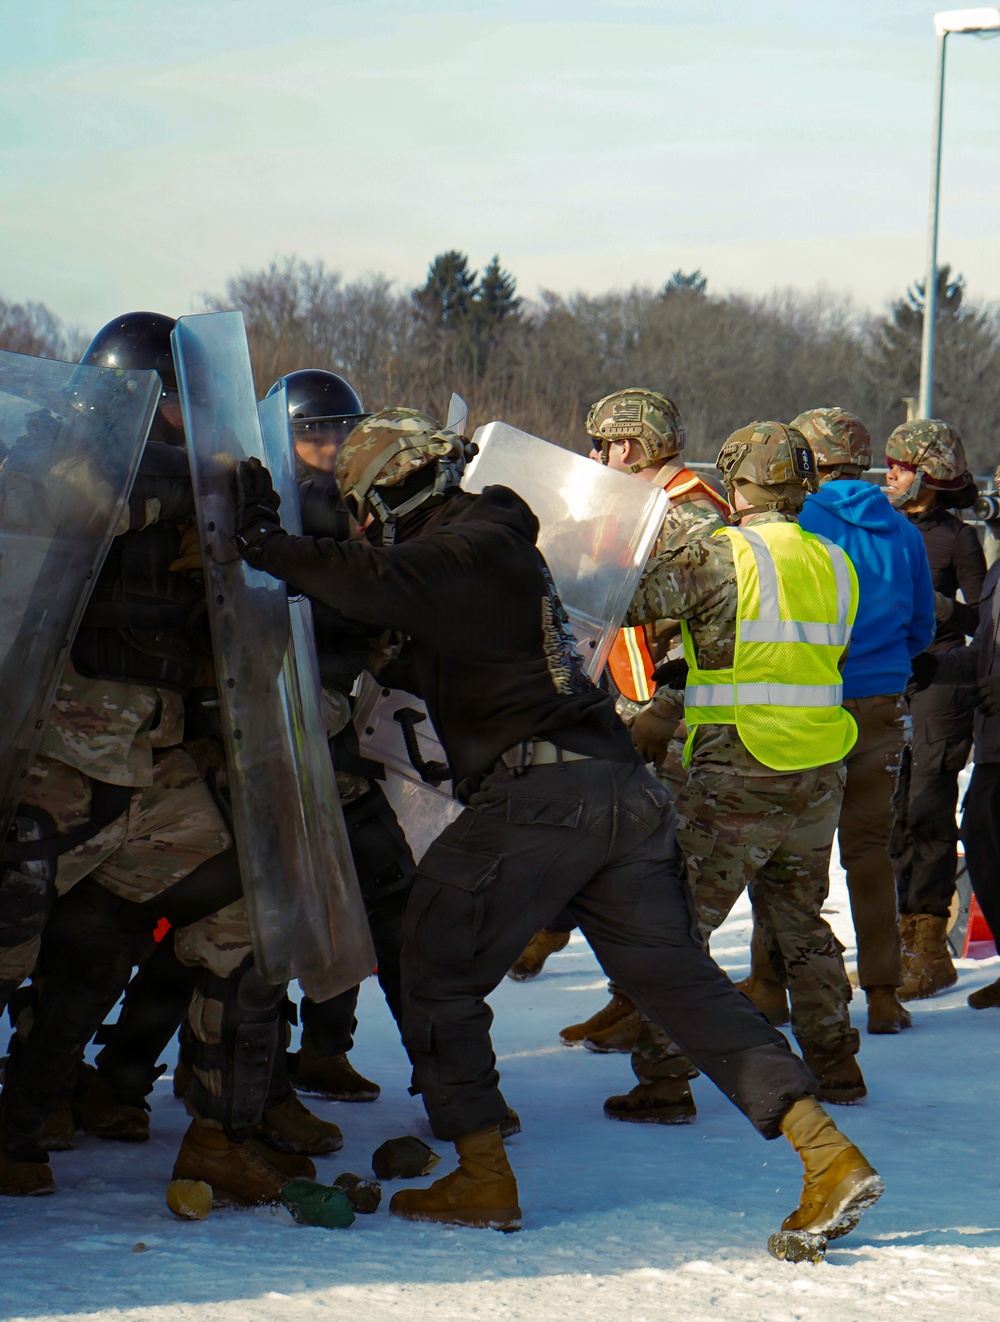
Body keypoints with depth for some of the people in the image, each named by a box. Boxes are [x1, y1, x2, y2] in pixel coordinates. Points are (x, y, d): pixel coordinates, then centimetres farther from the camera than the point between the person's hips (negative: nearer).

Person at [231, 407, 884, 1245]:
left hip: (538, 792, -9)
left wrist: (265, 542, -13)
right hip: (621, 791, 9)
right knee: (678, 978, 6)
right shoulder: (493, 545, 24)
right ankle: (828, 1153, -3)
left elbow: (373, 584, -23)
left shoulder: (470, 550, -6)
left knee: (439, 970, 5)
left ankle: (483, 1178, 5)